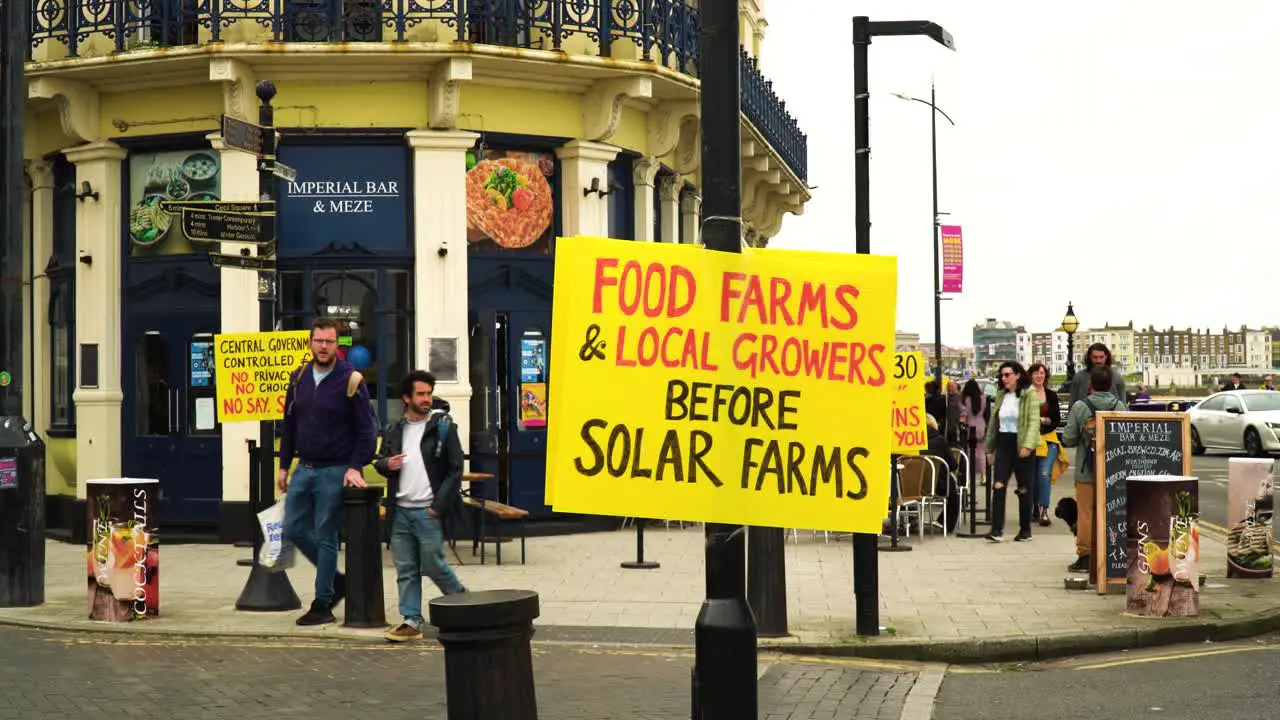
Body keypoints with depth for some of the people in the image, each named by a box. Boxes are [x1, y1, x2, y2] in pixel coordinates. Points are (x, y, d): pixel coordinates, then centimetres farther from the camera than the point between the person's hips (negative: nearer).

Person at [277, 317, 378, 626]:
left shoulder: (350, 380, -9)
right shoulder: (299, 378, 7)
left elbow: (367, 429, -8)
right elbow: (289, 425, 14)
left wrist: (355, 467, -16)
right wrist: (284, 466, 11)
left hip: (334, 472, -6)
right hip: (304, 469, 6)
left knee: (326, 537, -2)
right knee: (294, 529, 6)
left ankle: (322, 605, 6)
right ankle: (336, 581, 23)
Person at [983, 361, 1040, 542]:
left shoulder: (1029, 395, -6)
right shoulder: (1000, 395, 12)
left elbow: (1034, 421, -14)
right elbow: (993, 422, 18)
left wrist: (1028, 445, -25)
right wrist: (990, 448, 18)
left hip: (1022, 445, -4)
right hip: (1003, 444, 4)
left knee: (1024, 489, 5)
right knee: (998, 486, -9)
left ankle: (1025, 530, 17)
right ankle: (997, 530, -12)